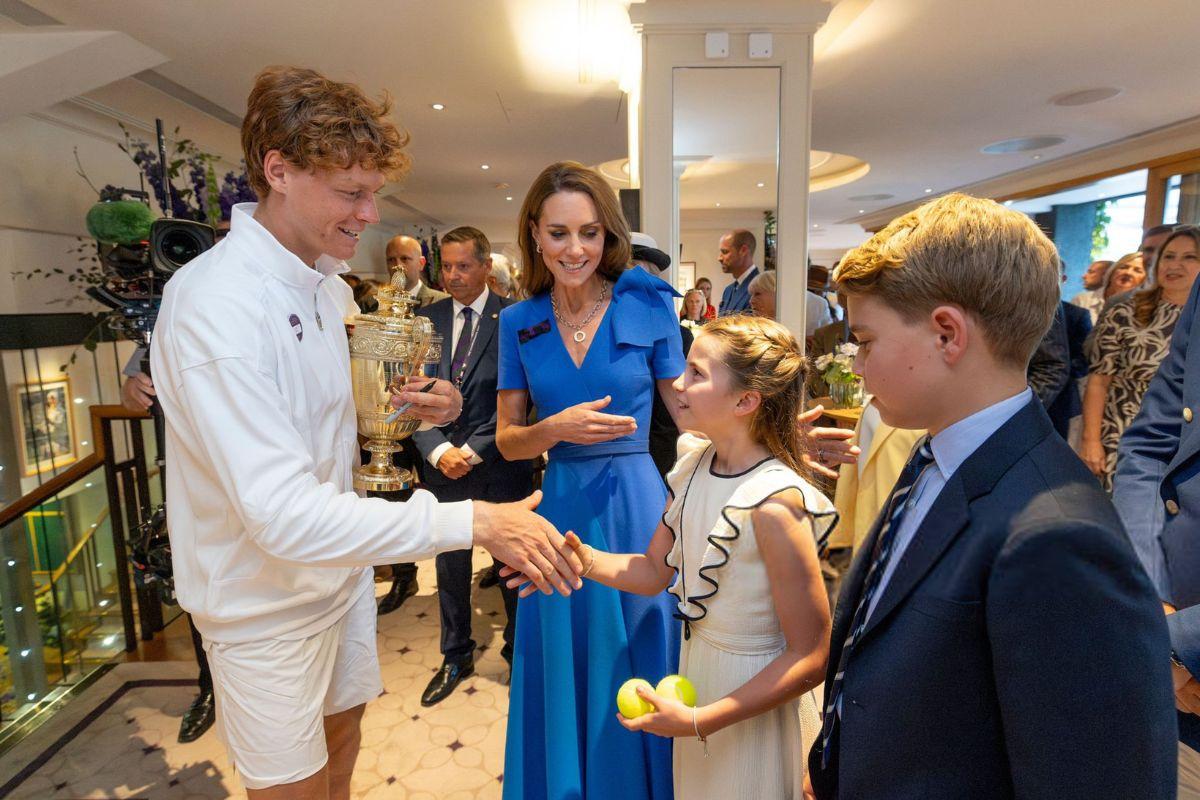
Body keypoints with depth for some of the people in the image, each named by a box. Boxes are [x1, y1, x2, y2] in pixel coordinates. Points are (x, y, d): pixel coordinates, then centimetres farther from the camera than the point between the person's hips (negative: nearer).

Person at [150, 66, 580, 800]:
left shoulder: (327, 284, 1)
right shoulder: (213, 303, -28)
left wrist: (402, 408, -9)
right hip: (266, 605, -7)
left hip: (339, 568, 7)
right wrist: (475, 522, -37)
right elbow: (284, 514, -34)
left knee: (343, 735, 25)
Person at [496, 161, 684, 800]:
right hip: (562, 507, 2)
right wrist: (556, 429, -15)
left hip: (636, 506, -2)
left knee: (634, 676, 14)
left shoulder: (649, 305, -6)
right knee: (564, 672, 18)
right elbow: (507, 440, 4)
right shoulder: (519, 322, 1)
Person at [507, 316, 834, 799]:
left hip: (754, 701, -6)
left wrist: (700, 721, -23)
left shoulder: (774, 503, -29)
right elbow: (654, 571, 1)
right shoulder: (693, 463, -8)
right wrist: (585, 560, -17)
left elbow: (812, 657, -23)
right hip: (694, 670, 6)